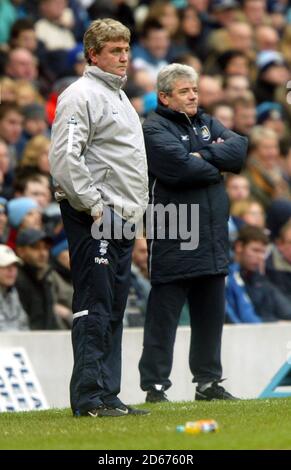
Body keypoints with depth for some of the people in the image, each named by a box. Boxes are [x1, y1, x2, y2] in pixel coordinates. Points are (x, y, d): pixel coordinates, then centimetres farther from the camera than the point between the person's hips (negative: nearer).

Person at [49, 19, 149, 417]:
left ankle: (107, 395, 12)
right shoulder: (82, 96, -10)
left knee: (113, 310, 9)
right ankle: (89, 397, -11)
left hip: (121, 218, 10)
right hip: (94, 218, -10)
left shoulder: (119, 96, 21)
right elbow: (64, 158, -19)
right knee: (94, 308, -10)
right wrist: (94, 205, -18)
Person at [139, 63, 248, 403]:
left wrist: (203, 154, -11)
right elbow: (180, 167, -20)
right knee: (163, 314, -4)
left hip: (211, 241, 7)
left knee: (210, 313, 12)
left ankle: (208, 381, 20)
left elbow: (239, 148, 1)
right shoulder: (154, 129, -5)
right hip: (172, 241, -7)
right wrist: (217, 166, -4)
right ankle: (154, 385, -1)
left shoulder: (207, 124, 17)